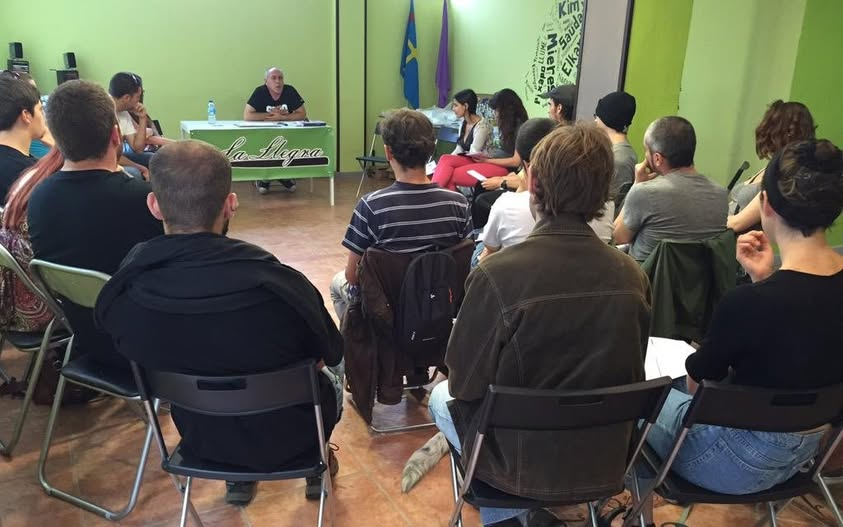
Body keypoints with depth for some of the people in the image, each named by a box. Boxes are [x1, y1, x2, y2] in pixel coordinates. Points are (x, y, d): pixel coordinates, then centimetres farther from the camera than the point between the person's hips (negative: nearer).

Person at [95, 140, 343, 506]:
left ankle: (238, 479, 45)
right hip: (286, 439, -2)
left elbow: (148, 359, -1)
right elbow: (330, 355, -14)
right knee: (329, 383, 29)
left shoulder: (121, 292, -23)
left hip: (201, 439, 3)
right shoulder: (278, 284, -34)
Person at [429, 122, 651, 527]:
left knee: (442, 397, 24)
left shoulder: (496, 275, -28)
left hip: (525, 464, -4)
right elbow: (628, 376, 2)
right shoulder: (633, 276, -13)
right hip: (606, 457, 5)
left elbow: (464, 384, -15)